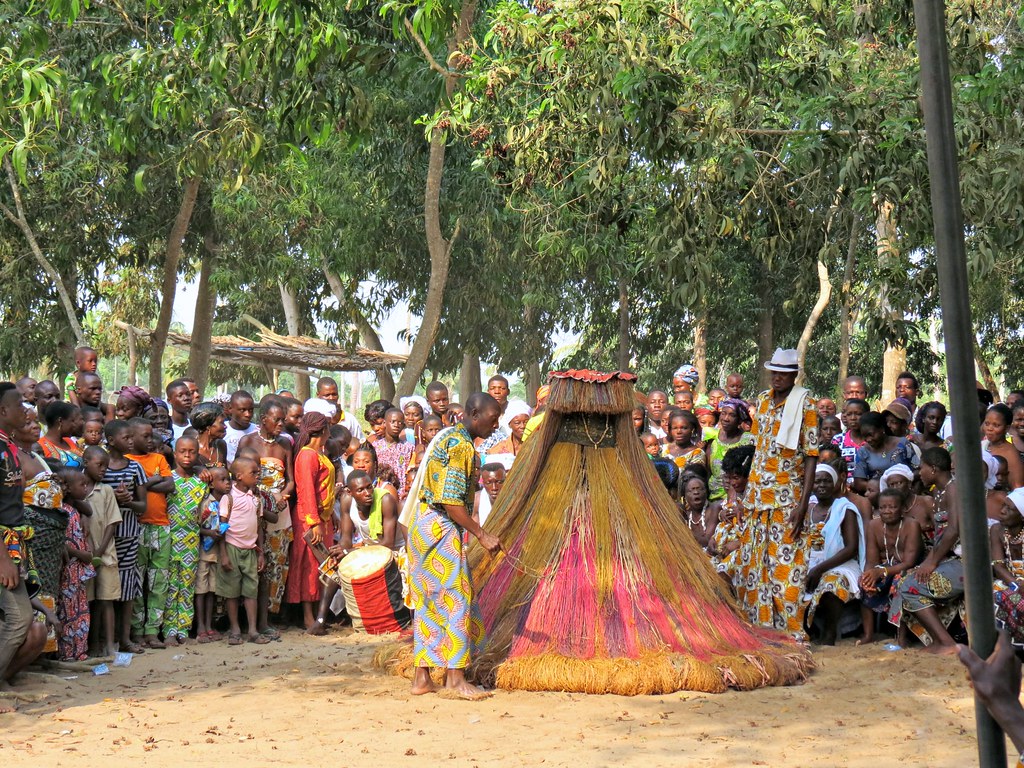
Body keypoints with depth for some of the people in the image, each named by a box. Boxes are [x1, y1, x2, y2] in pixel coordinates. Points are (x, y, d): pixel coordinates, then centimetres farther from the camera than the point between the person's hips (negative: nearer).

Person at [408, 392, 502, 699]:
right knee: (456, 599, -4)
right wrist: (482, 535, -17)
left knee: (428, 602, 11)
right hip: (442, 529, -10)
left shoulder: (448, 436, 16)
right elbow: (451, 502, -22)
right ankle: (455, 677, 0)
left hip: (425, 524, 10)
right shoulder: (461, 446, -16)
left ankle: (421, 677, 13)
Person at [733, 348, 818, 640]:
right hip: (758, 495, 6)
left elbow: (812, 457, -9)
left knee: (785, 566, -6)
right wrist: (748, 495, 13)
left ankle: (790, 631, 0)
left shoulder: (804, 405, -5)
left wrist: (802, 505, -17)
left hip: (787, 497, -6)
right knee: (753, 564, 7)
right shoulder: (762, 401, 11)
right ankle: (759, 625, 16)